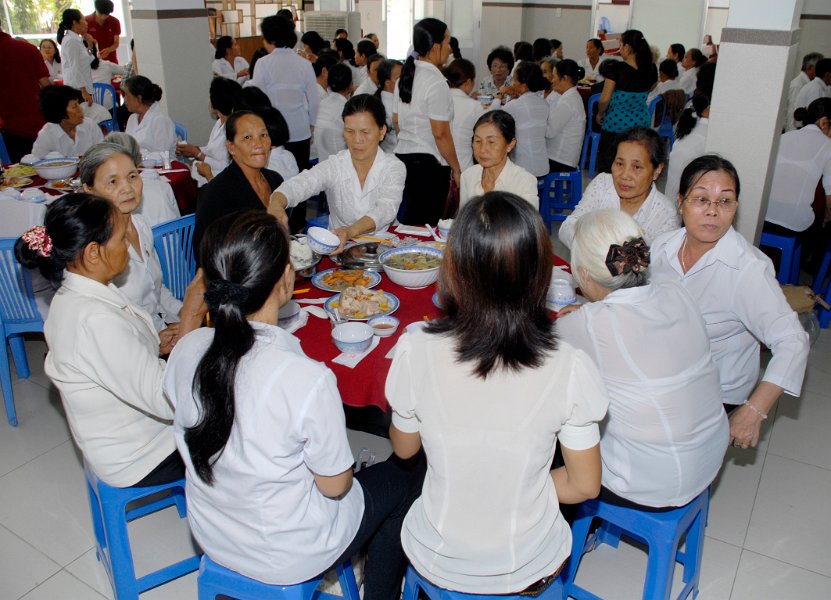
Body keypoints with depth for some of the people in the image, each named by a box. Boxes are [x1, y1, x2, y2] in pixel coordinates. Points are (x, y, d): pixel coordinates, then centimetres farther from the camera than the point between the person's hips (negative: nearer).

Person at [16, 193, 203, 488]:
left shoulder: (70, 296, -4)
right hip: (138, 460, -9)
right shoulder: (97, 320, -34)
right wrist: (191, 315, -33)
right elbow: (169, 402, -34)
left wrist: (153, 345, -5)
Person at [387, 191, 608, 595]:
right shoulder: (570, 369, -26)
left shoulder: (415, 353, -25)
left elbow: (403, 448, -6)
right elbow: (584, 486, -11)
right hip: (528, 569, 0)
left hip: (436, 562, 1)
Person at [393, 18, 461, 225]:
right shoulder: (436, 82, -16)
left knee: (406, 222, 17)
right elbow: (441, 134, -17)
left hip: (403, 154, 8)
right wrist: (456, 169, -8)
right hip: (430, 162, -8)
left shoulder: (404, 76, 8)